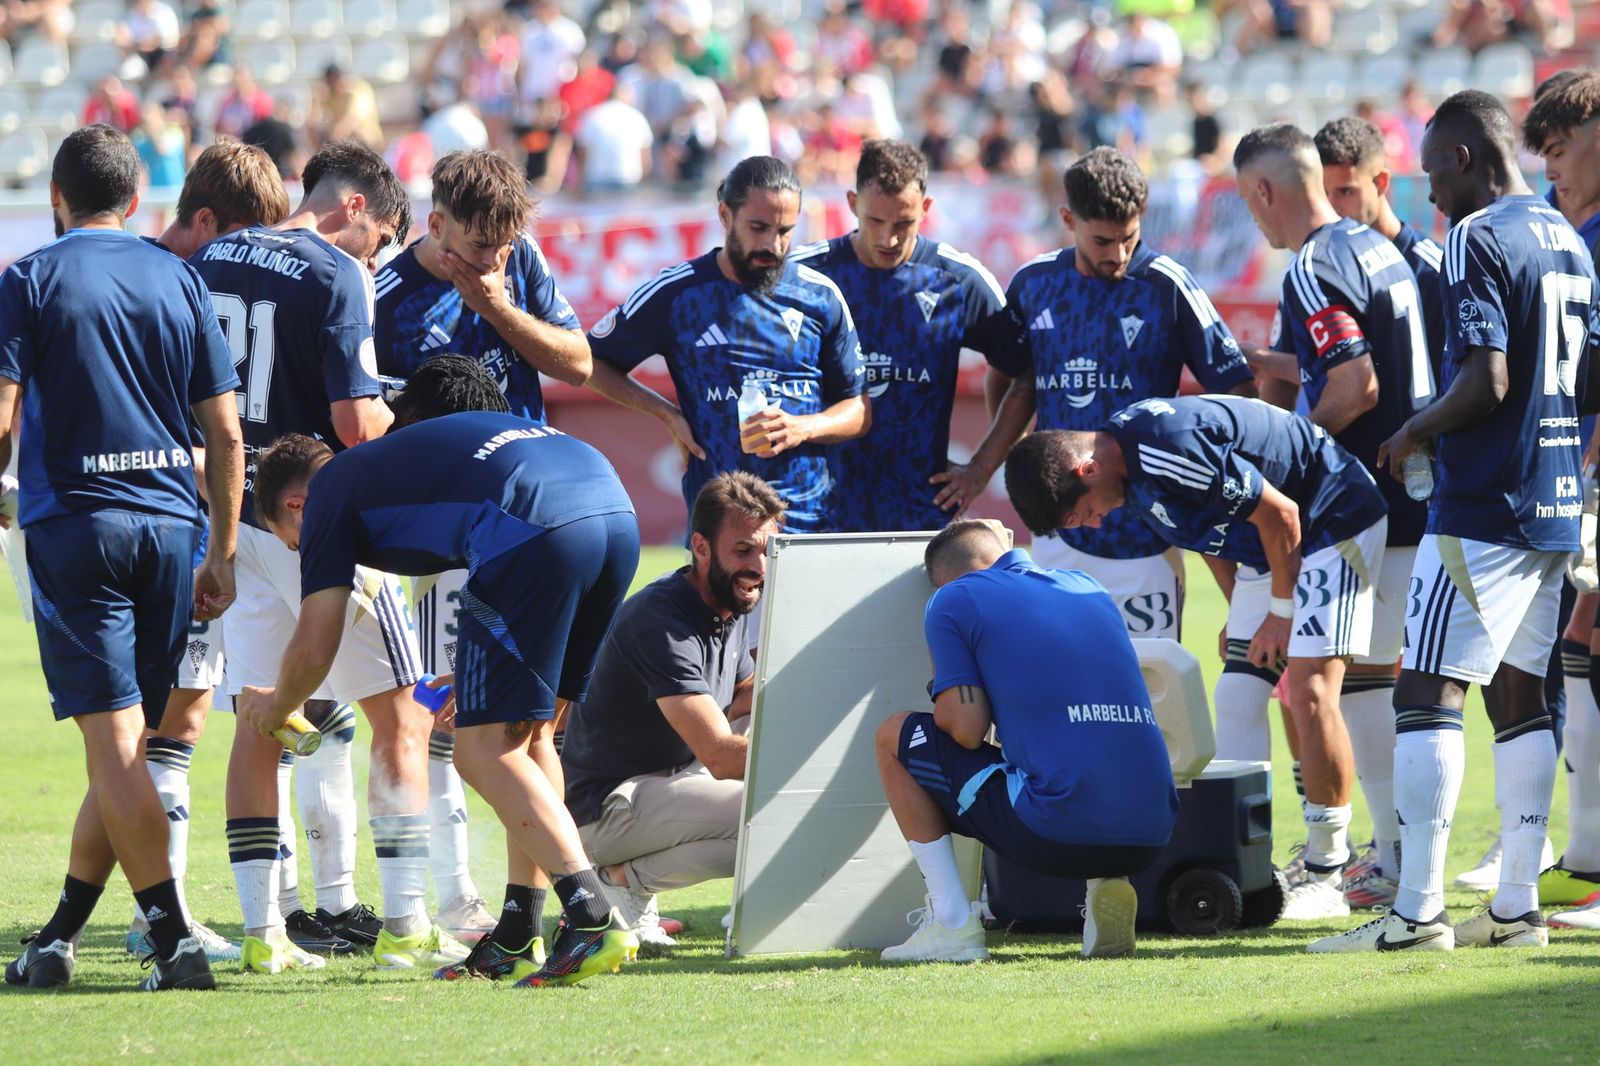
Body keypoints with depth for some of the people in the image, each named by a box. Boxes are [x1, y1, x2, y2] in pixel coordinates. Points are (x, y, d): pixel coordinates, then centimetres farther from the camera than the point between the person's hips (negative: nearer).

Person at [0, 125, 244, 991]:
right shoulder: (177, 280, 10)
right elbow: (225, 434, 9)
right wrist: (221, 556, 15)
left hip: (74, 522, -4)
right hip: (171, 524, 4)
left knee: (114, 742, -6)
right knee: (124, 748, 11)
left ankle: (175, 940, -15)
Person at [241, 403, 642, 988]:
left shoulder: (330, 493, 16)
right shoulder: (400, 454, 38)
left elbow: (314, 648, 14)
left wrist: (275, 706, 37)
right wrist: (479, 675, 51)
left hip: (539, 525, -8)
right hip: (617, 511, 8)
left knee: (485, 752, -2)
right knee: (529, 736, 19)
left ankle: (593, 915, -16)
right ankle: (517, 940, 18)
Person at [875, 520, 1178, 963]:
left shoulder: (953, 600, 5)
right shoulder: (1088, 586, 21)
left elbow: (967, 730, -2)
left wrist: (944, 698, 19)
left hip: (1055, 833, -5)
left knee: (896, 736, 16)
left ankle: (951, 925, 9)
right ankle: (1105, 883, 10)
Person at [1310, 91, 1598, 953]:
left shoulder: (1477, 241, -13)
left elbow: (1487, 382, -21)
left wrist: (1417, 433, -4)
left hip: (1484, 506, -9)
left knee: (1429, 694, -8)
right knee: (1517, 695, 12)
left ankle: (1417, 912, -12)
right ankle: (1517, 906, 11)